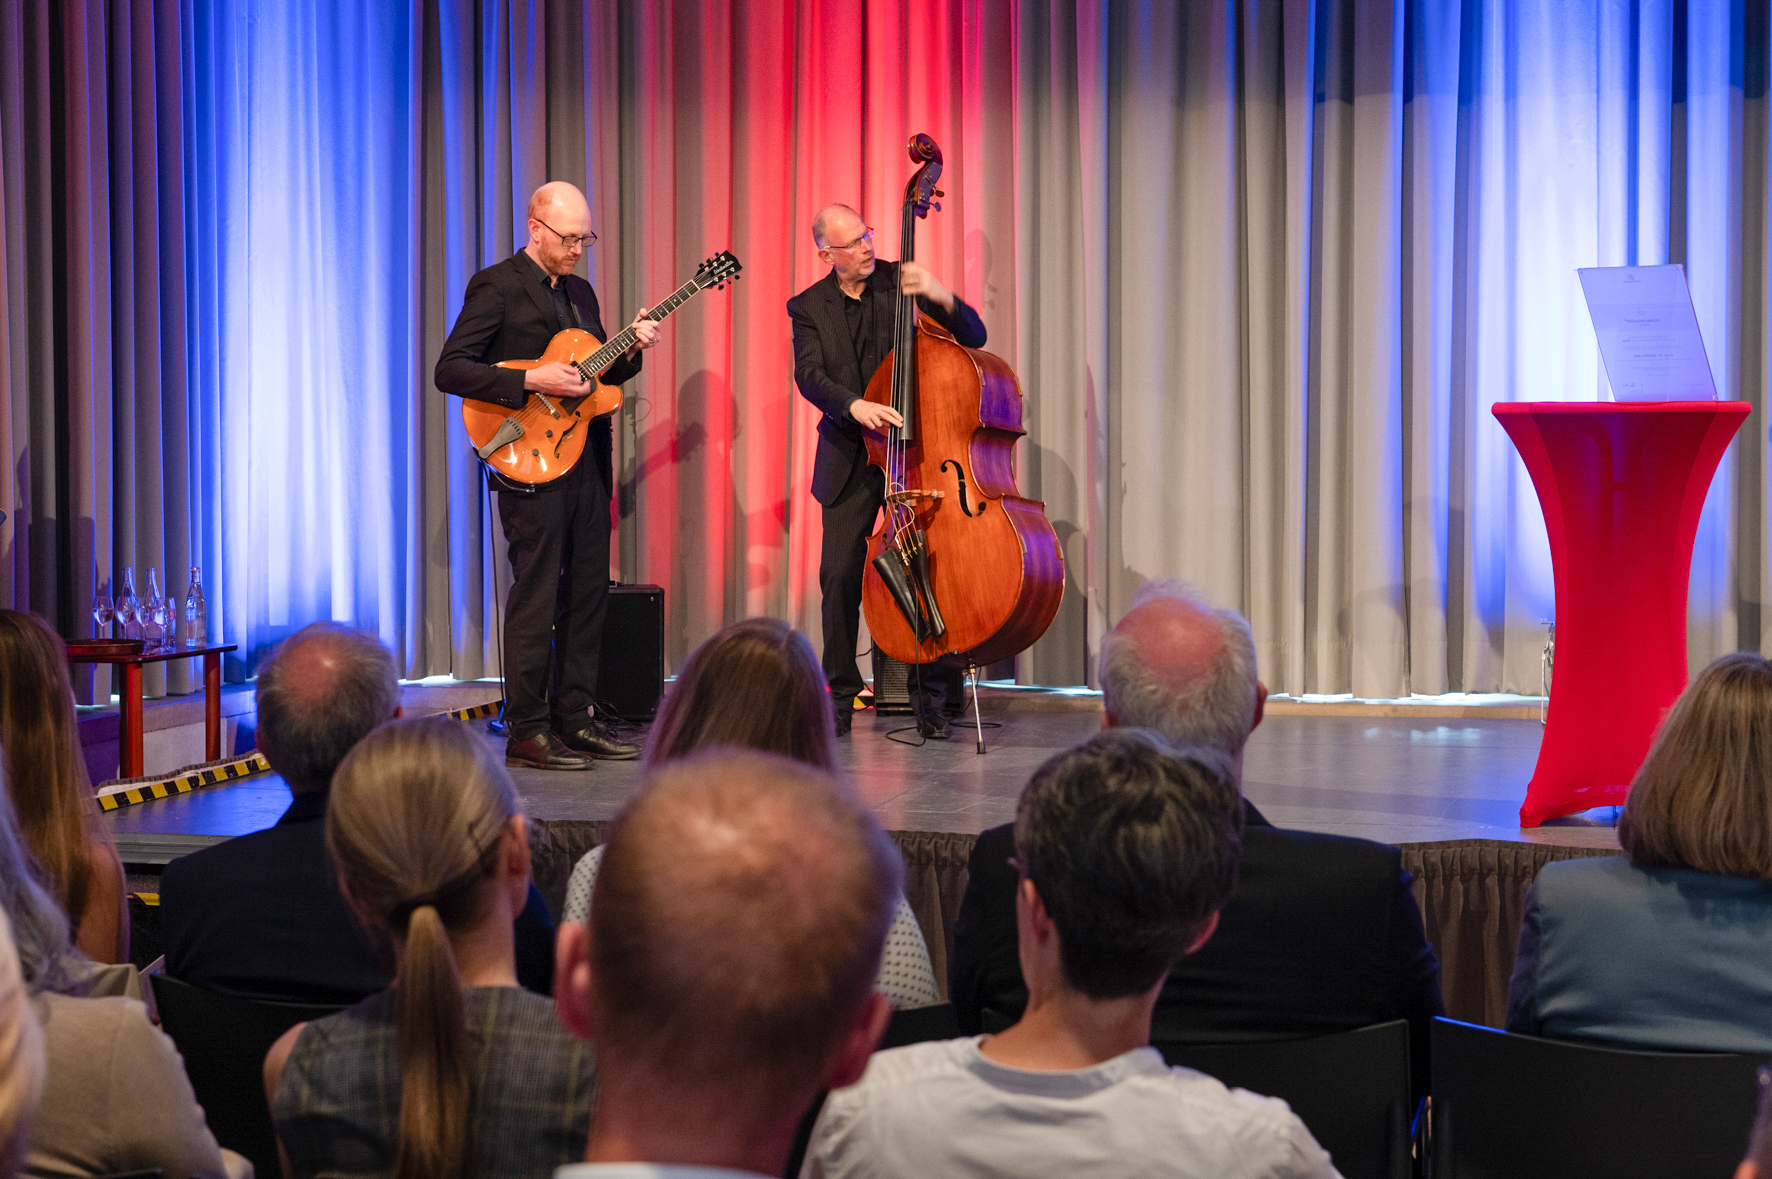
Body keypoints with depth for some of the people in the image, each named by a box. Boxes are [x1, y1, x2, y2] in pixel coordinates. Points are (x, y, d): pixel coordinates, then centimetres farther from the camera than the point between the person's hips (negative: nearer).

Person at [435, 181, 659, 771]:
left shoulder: (579, 291, 18)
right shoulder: (496, 286, -6)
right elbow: (449, 370, -13)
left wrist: (631, 349, 3)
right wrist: (531, 381, -20)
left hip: (588, 462, 8)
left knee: (588, 595, 9)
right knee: (537, 598, -6)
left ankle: (575, 719, 17)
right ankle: (527, 732, -1)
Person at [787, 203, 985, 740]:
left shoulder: (901, 281, 1)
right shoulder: (808, 307, 4)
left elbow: (973, 336, -4)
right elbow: (809, 376, -11)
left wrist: (941, 297, -23)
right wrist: (854, 405, -29)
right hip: (849, 460, 1)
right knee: (840, 575, -5)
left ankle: (935, 695, 2)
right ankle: (840, 694, 9)